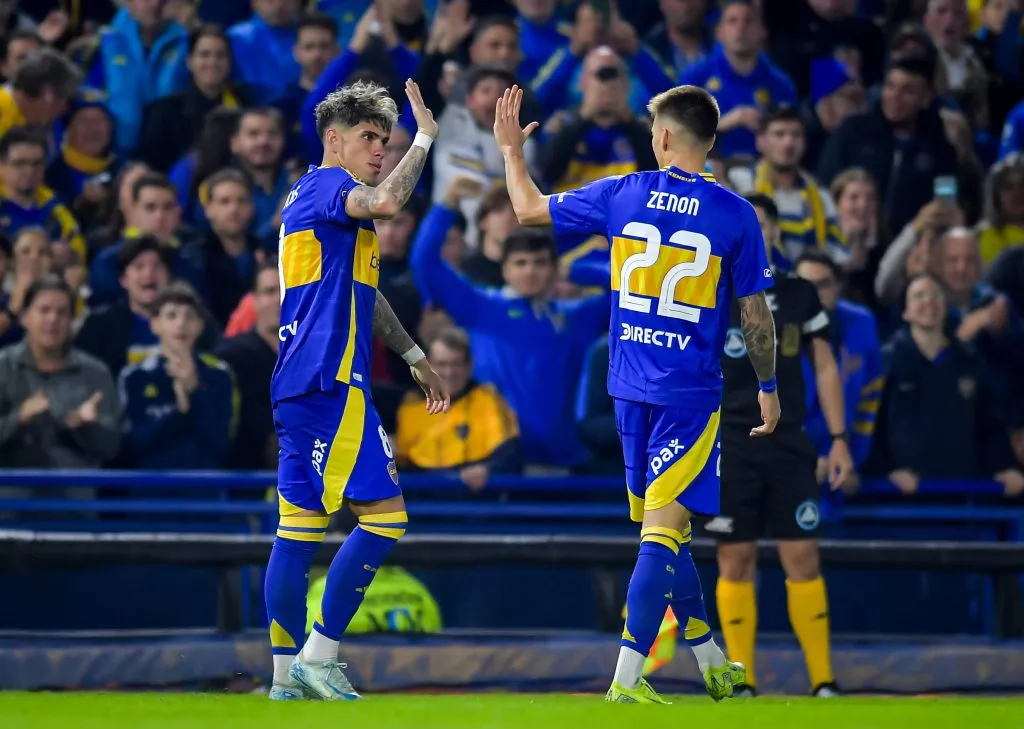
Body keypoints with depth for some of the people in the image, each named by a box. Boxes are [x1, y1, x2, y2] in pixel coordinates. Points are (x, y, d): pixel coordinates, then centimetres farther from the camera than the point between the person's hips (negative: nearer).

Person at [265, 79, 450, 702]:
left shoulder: (324, 200, 24)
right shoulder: (324, 185, -7)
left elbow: (362, 294, 34)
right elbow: (387, 202, -29)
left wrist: (417, 359, 37)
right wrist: (425, 138, -15)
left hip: (301, 388, 10)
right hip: (330, 382, -10)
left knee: (300, 530, 8)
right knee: (384, 515, -9)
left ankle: (288, 675, 7)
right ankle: (319, 657, -10)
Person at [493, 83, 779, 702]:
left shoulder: (622, 195, 0)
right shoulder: (734, 214, -6)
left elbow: (530, 209, 12)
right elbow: (756, 315, -2)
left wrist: (512, 150, 29)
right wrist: (769, 386, 11)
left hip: (631, 389, 4)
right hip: (691, 394, -4)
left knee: (666, 530, 15)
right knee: (664, 530, -7)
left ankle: (713, 663, 27)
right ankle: (628, 679, -15)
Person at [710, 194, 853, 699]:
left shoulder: (800, 294, 7)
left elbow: (825, 367, 13)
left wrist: (839, 439, 7)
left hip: (789, 445, 1)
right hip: (727, 445, -1)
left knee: (803, 558, -3)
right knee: (736, 562, -1)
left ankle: (822, 681, 0)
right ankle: (742, 681, 5)